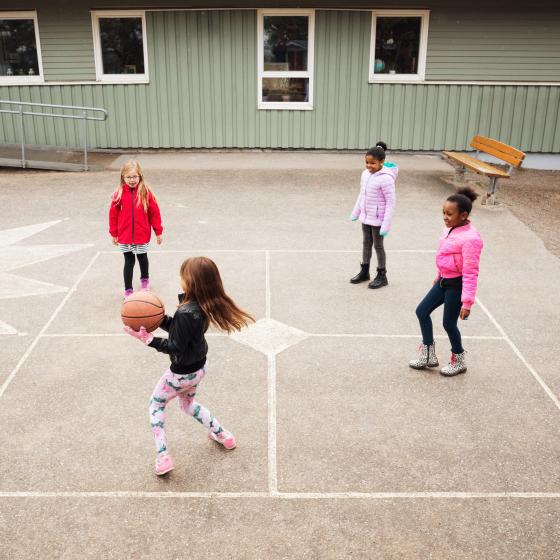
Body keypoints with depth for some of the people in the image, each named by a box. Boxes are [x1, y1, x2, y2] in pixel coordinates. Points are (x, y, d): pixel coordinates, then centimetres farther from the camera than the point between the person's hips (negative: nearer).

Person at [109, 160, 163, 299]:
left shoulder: (146, 192, -9)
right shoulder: (119, 193, -7)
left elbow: (154, 212, -4)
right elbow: (113, 214, 0)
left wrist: (158, 232, -1)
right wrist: (113, 234, 4)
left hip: (142, 236, 0)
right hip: (125, 237, 0)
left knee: (142, 258, 20)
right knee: (129, 262, 6)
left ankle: (145, 279, 46)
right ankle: (128, 290, 17)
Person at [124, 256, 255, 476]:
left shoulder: (186, 312, -33)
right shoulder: (203, 305, -7)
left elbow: (176, 348, -26)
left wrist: (147, 338, -24)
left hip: (183, 372, -8)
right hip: (198, 366, 8)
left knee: (156, 405, 17)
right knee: (188, 404, 33)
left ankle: (163, 458, 16)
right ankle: (223, 435, 39)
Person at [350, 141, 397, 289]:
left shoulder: (386, 179, -23)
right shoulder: (365, 174, -1)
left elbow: (391, 202, -20)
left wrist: (386, 225, -21)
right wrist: (355, 212, 17)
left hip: (378, 220, -7)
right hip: (366, 217, 7)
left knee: (378, 246, 5)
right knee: (366, 244, 18)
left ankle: (382, 276, 20)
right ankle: (364, 272, 33)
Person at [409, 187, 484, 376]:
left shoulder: (470, 238, -25)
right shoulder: (450, 228, 2)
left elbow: (470, 272, -24)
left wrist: (467, 302, -24)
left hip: (457, 285, -9)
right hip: (444, 281, 9)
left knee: (449, 323, 4)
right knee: (422, 311, 11)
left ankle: (459, 362, 28)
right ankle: (428, 356, 24)